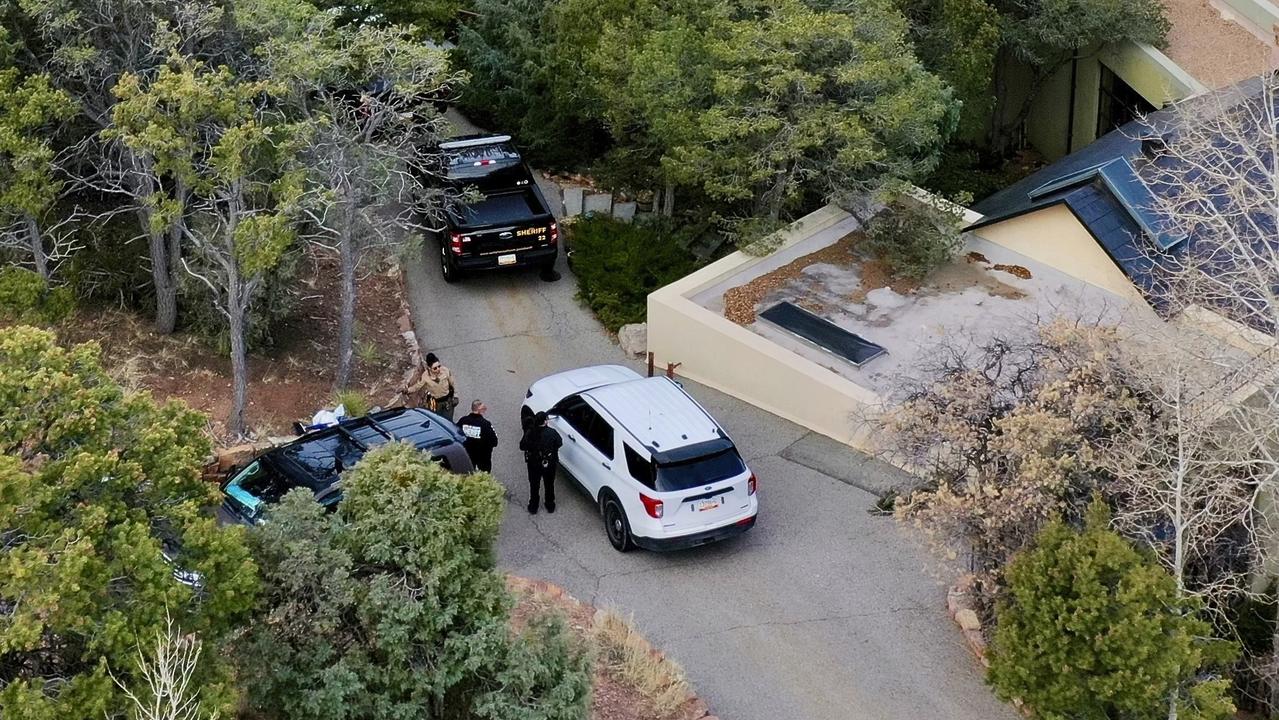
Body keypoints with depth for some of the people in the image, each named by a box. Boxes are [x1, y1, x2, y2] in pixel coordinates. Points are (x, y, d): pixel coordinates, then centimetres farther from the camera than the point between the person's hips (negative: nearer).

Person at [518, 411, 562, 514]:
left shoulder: (529, 433, -21)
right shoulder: (552, 433, -24)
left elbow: (522, 446, -9)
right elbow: (559, 443, -7)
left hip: (533, 464, 0)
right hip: (549, 464, 0)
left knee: (534, 486, 21)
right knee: (549, 486, 22)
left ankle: (533, 508, 33)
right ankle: (550, 506, 38)